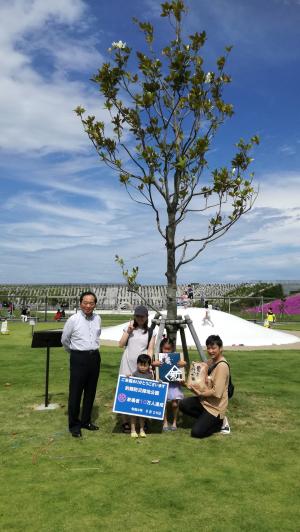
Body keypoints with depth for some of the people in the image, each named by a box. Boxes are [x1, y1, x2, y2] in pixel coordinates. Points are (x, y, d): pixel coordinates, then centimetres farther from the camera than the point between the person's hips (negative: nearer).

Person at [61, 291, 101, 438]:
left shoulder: (98, 319, 4)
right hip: (79, 358, -4)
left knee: (91, 392, 13)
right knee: (75, 392, 1)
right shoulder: (73, 319, -9)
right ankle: (74, 425, 14)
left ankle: (86, 421, 27)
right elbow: (64, 340, 3)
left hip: (94, 357, 5)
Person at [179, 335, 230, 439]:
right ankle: (206, 419, 7)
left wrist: (200, 393, -17)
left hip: (215, 406, -8)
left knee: (196, 432, -14)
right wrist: (195, 386, -5)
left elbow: (217, 392, -24)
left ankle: (219, 423, 9)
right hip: (205, 400, 8)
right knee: (183, 404, -11)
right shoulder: (211, 361, 5)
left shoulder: (222, 366, -22)